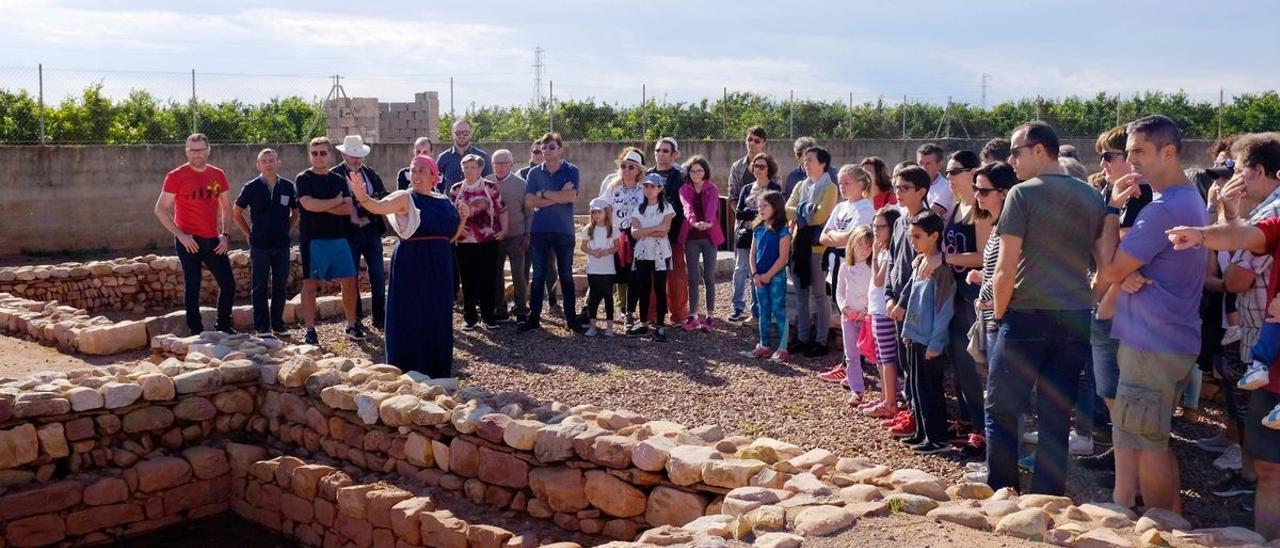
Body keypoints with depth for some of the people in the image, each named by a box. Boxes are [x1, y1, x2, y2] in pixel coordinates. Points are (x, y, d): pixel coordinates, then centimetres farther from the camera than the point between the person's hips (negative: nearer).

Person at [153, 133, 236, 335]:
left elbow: (226, 207, 16)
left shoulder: (218, 175, 7)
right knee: (192, 287, 1)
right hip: (189, 241, -4)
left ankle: (223, 326, 21)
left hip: (213, 240, 4)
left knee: (228, 284, 4)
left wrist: (225, 234, 3)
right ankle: (196, 332, 9)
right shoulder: (176, 176, -5)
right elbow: (160, 210, -6)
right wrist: (180, 235, -14)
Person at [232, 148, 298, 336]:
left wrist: (286, 229, 8)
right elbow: (236, 212, 6)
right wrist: (250, 233, 4)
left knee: (280, 286, 7)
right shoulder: (251, 187, -2)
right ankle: (262, 327, 9)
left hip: (282, 245, 2)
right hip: (259, 246, -2)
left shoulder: (287, 186, 3)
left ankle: (278, 324, 18)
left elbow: (296, 211, 17)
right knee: (260, 287, 3)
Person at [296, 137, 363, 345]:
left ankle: (352, 325, 16)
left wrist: (322, 207, -11)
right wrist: (336, 202, -7)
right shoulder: (303, 179, -1)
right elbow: (308, 204, -18)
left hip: (338, 238, 4)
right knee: (310, 284, -1)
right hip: (313, 240, -4)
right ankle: (310, 331, 6)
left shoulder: (338, 180, 11)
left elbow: (349, 208, 0)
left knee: (350, 282, 2)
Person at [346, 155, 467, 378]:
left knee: (438, 320, 11)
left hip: (438, 267, 5)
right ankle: (409, 374, 8)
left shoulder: (444, 201, 10)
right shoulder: (405, 199, -6)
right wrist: (362, 196, -43)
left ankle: (436, 372, 24)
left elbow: (452, 236, 17)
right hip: (410, 266, -5)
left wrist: (463, 218, 1)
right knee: (410, 318, -2)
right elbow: (378, 207, -24)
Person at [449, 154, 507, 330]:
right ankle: (469, 317, 14)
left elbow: (502, 210, 5)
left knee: (488, 279, 1)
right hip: (464, 241, 1)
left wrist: (504, 229, -5)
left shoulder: (491, 187, 1)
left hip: (488, 240, -1)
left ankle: (487, 316, 11)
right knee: (468, 280, 5)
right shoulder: (456, 189, 6)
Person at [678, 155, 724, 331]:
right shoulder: (684, 190, 2)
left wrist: (708, 221, -43)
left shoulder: (712, 190, 0)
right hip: (691, 237, 1)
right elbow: (687, 207, -18)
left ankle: (710, 315, 9)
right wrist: (694, 222, -40)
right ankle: (692, 315, 9)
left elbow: (712, 207, -22)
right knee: (693, 278, 3)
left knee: (709, 277, 2)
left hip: (709, 237, -1)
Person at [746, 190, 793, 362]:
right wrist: (755, 274, -4)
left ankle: (783, 348, 1)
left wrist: (768, 275, -15)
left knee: (778, 311, -3)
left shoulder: (782, 231, -11)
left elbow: (783, 258, -15)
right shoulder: (759, 229, 8)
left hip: (776, 277, -6)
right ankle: (764, 346, 21)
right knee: (763, 311, 13)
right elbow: (753, 254, 10)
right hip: (760, 278, 7)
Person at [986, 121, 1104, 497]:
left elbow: (1005, 270, -11)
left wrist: (999, 313, 1)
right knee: (1056, 417, 10)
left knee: (1001, 411, 6)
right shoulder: (1090, 196, 10)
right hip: (1076, 320, 6)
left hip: (1028, 315, -5)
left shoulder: (1023, 194, -8)